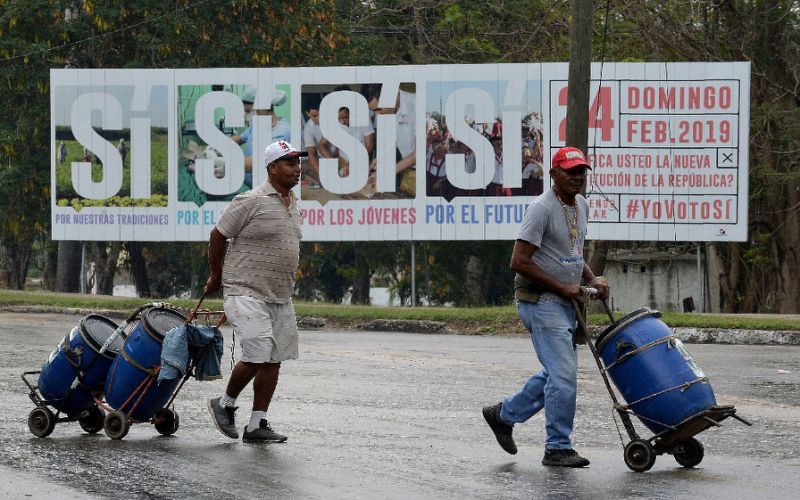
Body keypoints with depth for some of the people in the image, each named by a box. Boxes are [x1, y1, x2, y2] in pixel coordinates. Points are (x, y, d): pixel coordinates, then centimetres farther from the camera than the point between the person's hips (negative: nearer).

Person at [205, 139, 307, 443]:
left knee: (274, 360, 5)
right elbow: (218, 235, -4)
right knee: (257, 355, -14)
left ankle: (257, 424, 11)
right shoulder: (250, 202, -12)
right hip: (247, 293, -8)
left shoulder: (294, 205, 13)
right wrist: (216, 276, 5)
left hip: (280, 298, 8)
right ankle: (225, 404, 10)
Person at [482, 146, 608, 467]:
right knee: (564, 374, -11)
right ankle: (558, 448, -4)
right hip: (540, 301, -9)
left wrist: (592, 280, 7)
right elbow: (519, 262, -20)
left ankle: (504, 414, 30)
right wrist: (563, 287, -17)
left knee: (558, 372, 16)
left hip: (564, 303, 9)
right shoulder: (542, 208, -17)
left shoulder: (581, 205, 11)